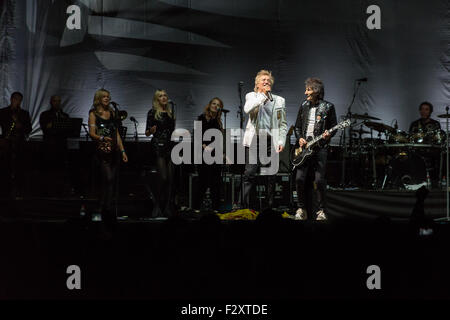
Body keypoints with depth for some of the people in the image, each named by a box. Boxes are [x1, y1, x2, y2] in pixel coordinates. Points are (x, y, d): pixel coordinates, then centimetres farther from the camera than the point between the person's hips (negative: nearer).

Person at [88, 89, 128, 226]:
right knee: (108, 179, -17)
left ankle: (104, 208, 11)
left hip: (114, 151, 6)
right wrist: (102, 138, -27)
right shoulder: (93, 113, 1)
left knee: (111, 181, 4)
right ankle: (107, 209, -18)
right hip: (102, 151, -6)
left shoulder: (112, 113, 17)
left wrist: (123, 151, 13)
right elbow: (92, 133, -8)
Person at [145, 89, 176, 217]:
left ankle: (167, 207, 7)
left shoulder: (170, 112, 16)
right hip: (158, 146, -6)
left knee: (170, 178, 2)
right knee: (163, 177, -13)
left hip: (169, 146, 6)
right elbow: (147, 132, -2)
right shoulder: (152, 112, 0)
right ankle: (157, 206, -2)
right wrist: (151, 131, -23)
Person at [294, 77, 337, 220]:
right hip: (304, 146, 3)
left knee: (319, 180, -6)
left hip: (320, 147, -3)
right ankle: (301, 209, 9)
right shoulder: (304, 105, 12)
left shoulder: (328, 107, 0)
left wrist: (328, 135, -15)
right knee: (299, 178, -4)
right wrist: (299, 138, 1)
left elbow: (334, 127, 5)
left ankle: (320, 211, 7)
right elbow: (297, 126, 17)